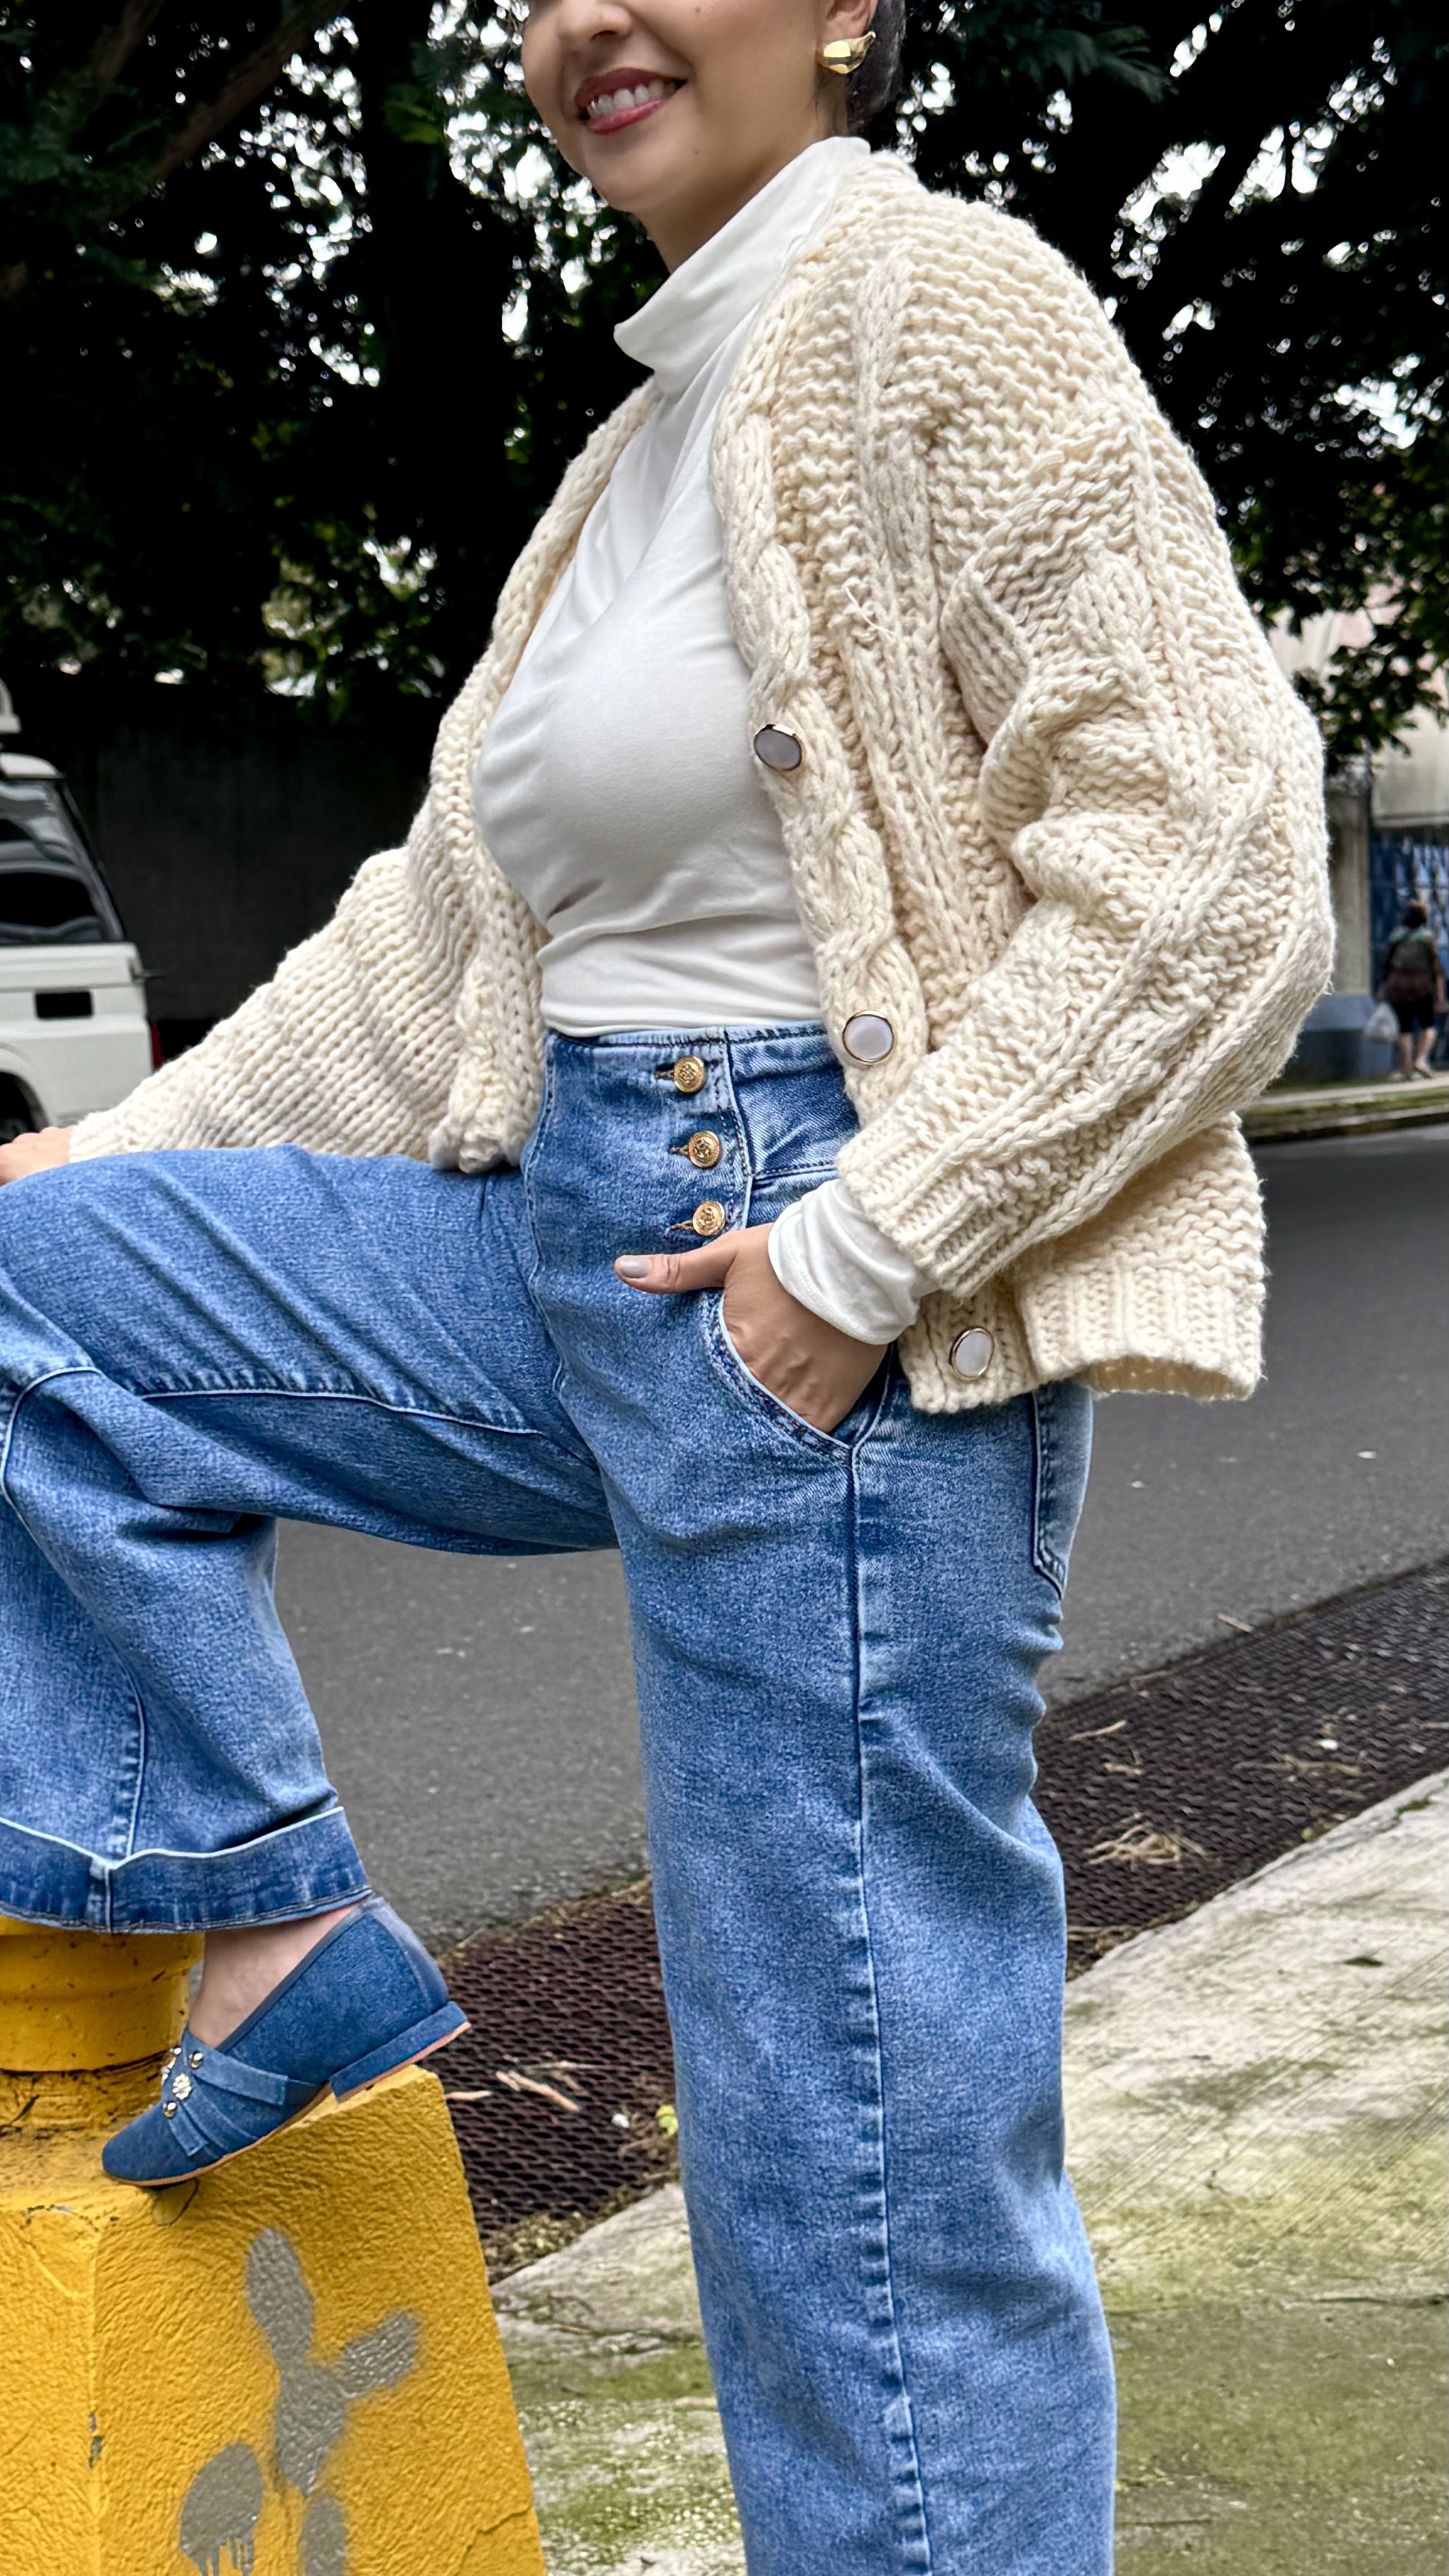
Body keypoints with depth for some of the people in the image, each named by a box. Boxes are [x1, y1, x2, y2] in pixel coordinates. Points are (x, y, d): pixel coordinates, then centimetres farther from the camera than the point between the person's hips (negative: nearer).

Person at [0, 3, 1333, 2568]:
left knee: (865, 2153, -2)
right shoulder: (659, 432, 17)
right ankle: (270, 1925, 12)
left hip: (832, 1303, -9)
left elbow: (1209, 862, -17)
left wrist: (858, 1248, -19)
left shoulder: (943, 306, -8)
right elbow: (455, 916, 22)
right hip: (576, 1239, 9)